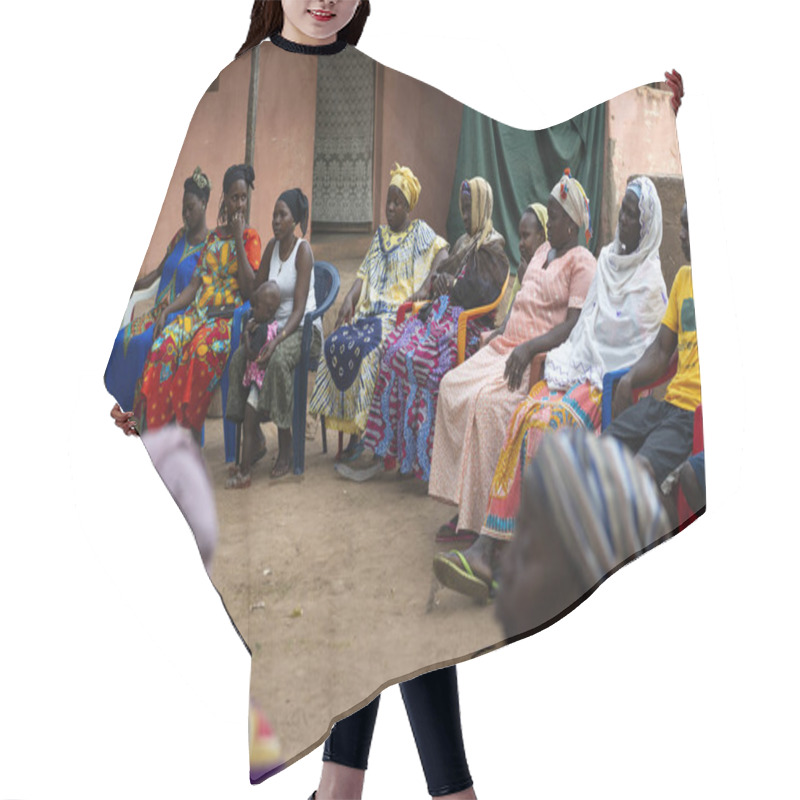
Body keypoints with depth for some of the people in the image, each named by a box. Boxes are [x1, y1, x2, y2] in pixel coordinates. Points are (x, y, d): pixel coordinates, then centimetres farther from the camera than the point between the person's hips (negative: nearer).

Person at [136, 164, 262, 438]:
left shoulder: (251, 238, 5)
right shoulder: (212, 236, 21)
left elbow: (249, 289, -9)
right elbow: (195, 284, 17)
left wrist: (238, 239, -9)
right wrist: (166, 310, 2)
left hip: (229, 315, -5)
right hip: (198, 310, 5)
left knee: (202, 348, -37)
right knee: (166, 342, -26)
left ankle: (188, 431, -31)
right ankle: (158, 428, -25)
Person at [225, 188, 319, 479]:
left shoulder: (303, 251, -12)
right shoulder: (273, 246, 8)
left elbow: (299, 309, -18)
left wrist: (277, 340, -30)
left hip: (303, 328, -6)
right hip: (274, 324, 6)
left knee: (279, 360, -36)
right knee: (238, 359, -21)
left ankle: (285, 446, -24)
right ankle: (255, 440, -13)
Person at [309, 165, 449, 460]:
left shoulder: (420, 232, 10)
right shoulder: (380, 235, 25)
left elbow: (443, 253, -5)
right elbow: (365, 274, 18)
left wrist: (428, 284, -20)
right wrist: (349, 299, 0)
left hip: (400, 313, -5)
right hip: (370, 310, 5)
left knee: (367, 346, -33)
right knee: (337, 342, -22)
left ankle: (370, 430, -24)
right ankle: (352, 428, -17)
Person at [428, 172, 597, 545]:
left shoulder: (582, 263, -5)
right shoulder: (542, 251, 21)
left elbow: (574, 324, -15)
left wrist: (528, 348, -27)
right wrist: (498, 332, 12)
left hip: (542, 356, -8)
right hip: (507, 345, 9)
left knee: (490, 401, -31)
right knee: (452, 385, -10)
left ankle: (489, 518, -21)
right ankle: (466, 508, -9)